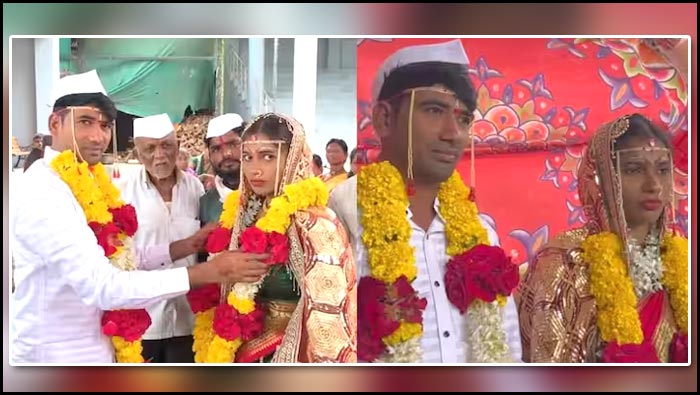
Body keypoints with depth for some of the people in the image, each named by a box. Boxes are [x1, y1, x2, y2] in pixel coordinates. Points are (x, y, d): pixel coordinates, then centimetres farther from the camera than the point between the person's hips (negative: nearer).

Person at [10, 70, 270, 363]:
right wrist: (205, 273, -32)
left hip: (95, 348, 8)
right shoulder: (43, 192, -23)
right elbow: (101, 286, -31)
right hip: (56, 355, -8)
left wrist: (186, 246, -4)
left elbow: (118, 258, 7)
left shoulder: (87, 182, 5)